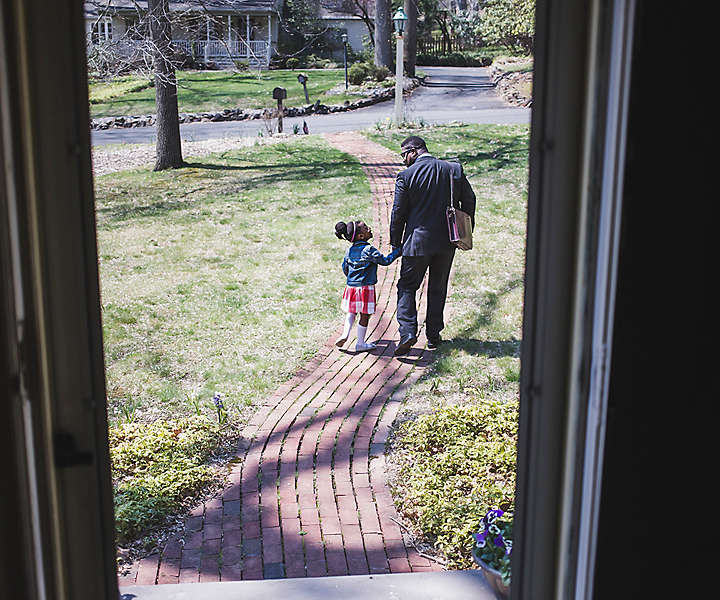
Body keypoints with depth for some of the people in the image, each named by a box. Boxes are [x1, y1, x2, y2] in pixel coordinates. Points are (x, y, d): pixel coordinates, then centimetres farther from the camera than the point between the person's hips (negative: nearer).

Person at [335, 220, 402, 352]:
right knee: (364, 316, 4)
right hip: (366, 287, -6)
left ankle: (345, 334, 1)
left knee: (351, 312, 19)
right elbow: (385, 261, -14)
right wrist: (398, 251, -5)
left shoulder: (349, 250, 6)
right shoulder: (369, 250, -15)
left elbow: (345, 268, 15)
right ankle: (360, 343, 10)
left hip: (351, 285, 6)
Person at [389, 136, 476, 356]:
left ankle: (408, 332, -10)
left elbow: (398, 212, -6)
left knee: (407, 287, 6)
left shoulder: (406, 175, -9)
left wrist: (395, 243, 4)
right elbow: (469, 200, 7)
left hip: (418, 241, -4)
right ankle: (433, 335, 20)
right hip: (447, 241, 4)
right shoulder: (454, 170, 2)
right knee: (438, 288, 15)